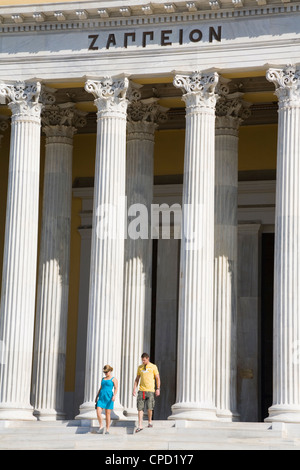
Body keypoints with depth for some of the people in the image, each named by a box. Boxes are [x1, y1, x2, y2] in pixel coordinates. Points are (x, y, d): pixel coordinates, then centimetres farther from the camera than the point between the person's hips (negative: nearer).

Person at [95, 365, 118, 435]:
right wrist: (96, 397, 19)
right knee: (98, 412, -9)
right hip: (101, 397, 5)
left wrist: (114, 395, -22)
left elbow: (116, 388, -7)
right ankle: (101, 426, 7)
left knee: (107, 414, -1)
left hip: (109, 397, -5)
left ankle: (107, 429, 7)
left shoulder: (113, 379, 1)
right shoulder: (103, 379, 18)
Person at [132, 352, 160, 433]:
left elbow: (157, 378, 3)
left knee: (149, 408, -2)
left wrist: (158, 389, -4)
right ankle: (140, 425, -3)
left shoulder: (153, 367, 2)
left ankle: (150, 421, 23)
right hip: (141, 390, 3)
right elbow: (137, 379, 16)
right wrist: (134, 389, 8)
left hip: (150, 390, -3)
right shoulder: (140, 367, 11)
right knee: (140, 408, -4)